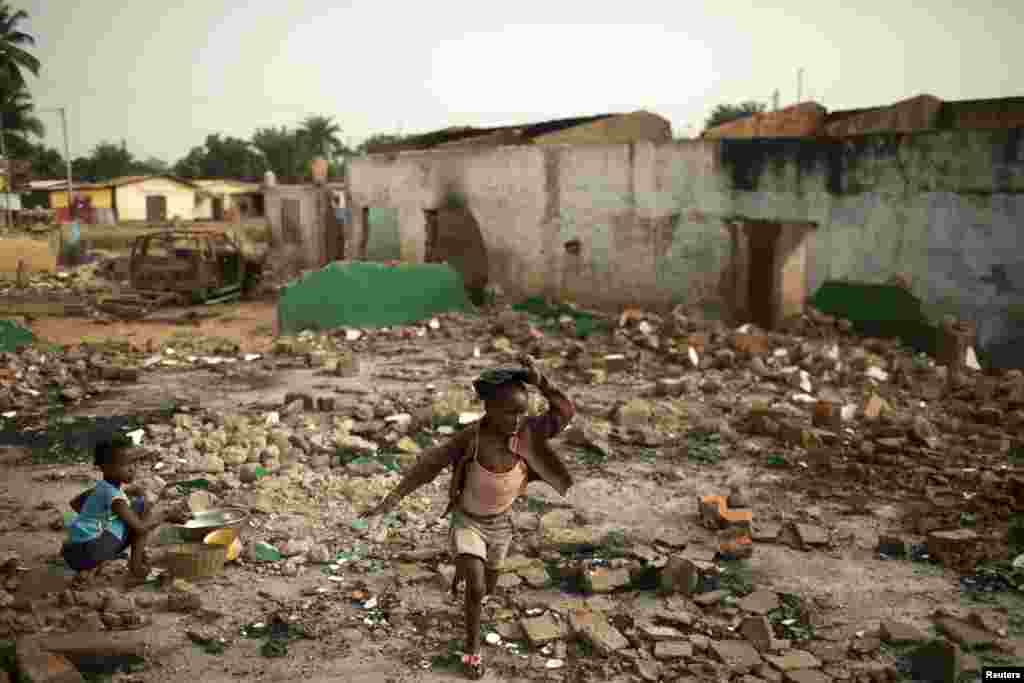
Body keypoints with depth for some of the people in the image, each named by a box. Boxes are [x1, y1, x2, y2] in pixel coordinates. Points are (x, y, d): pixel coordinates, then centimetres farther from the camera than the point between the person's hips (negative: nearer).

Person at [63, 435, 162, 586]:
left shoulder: (101, 487, 11)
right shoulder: (114, 496, -16)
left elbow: (75, 503, 28)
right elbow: (140, 527, -17)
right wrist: (153, 518, 3)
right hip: (89, 552, -9)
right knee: (141, 506, -7)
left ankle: (93, 567, 14)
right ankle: (136, 564, -1)